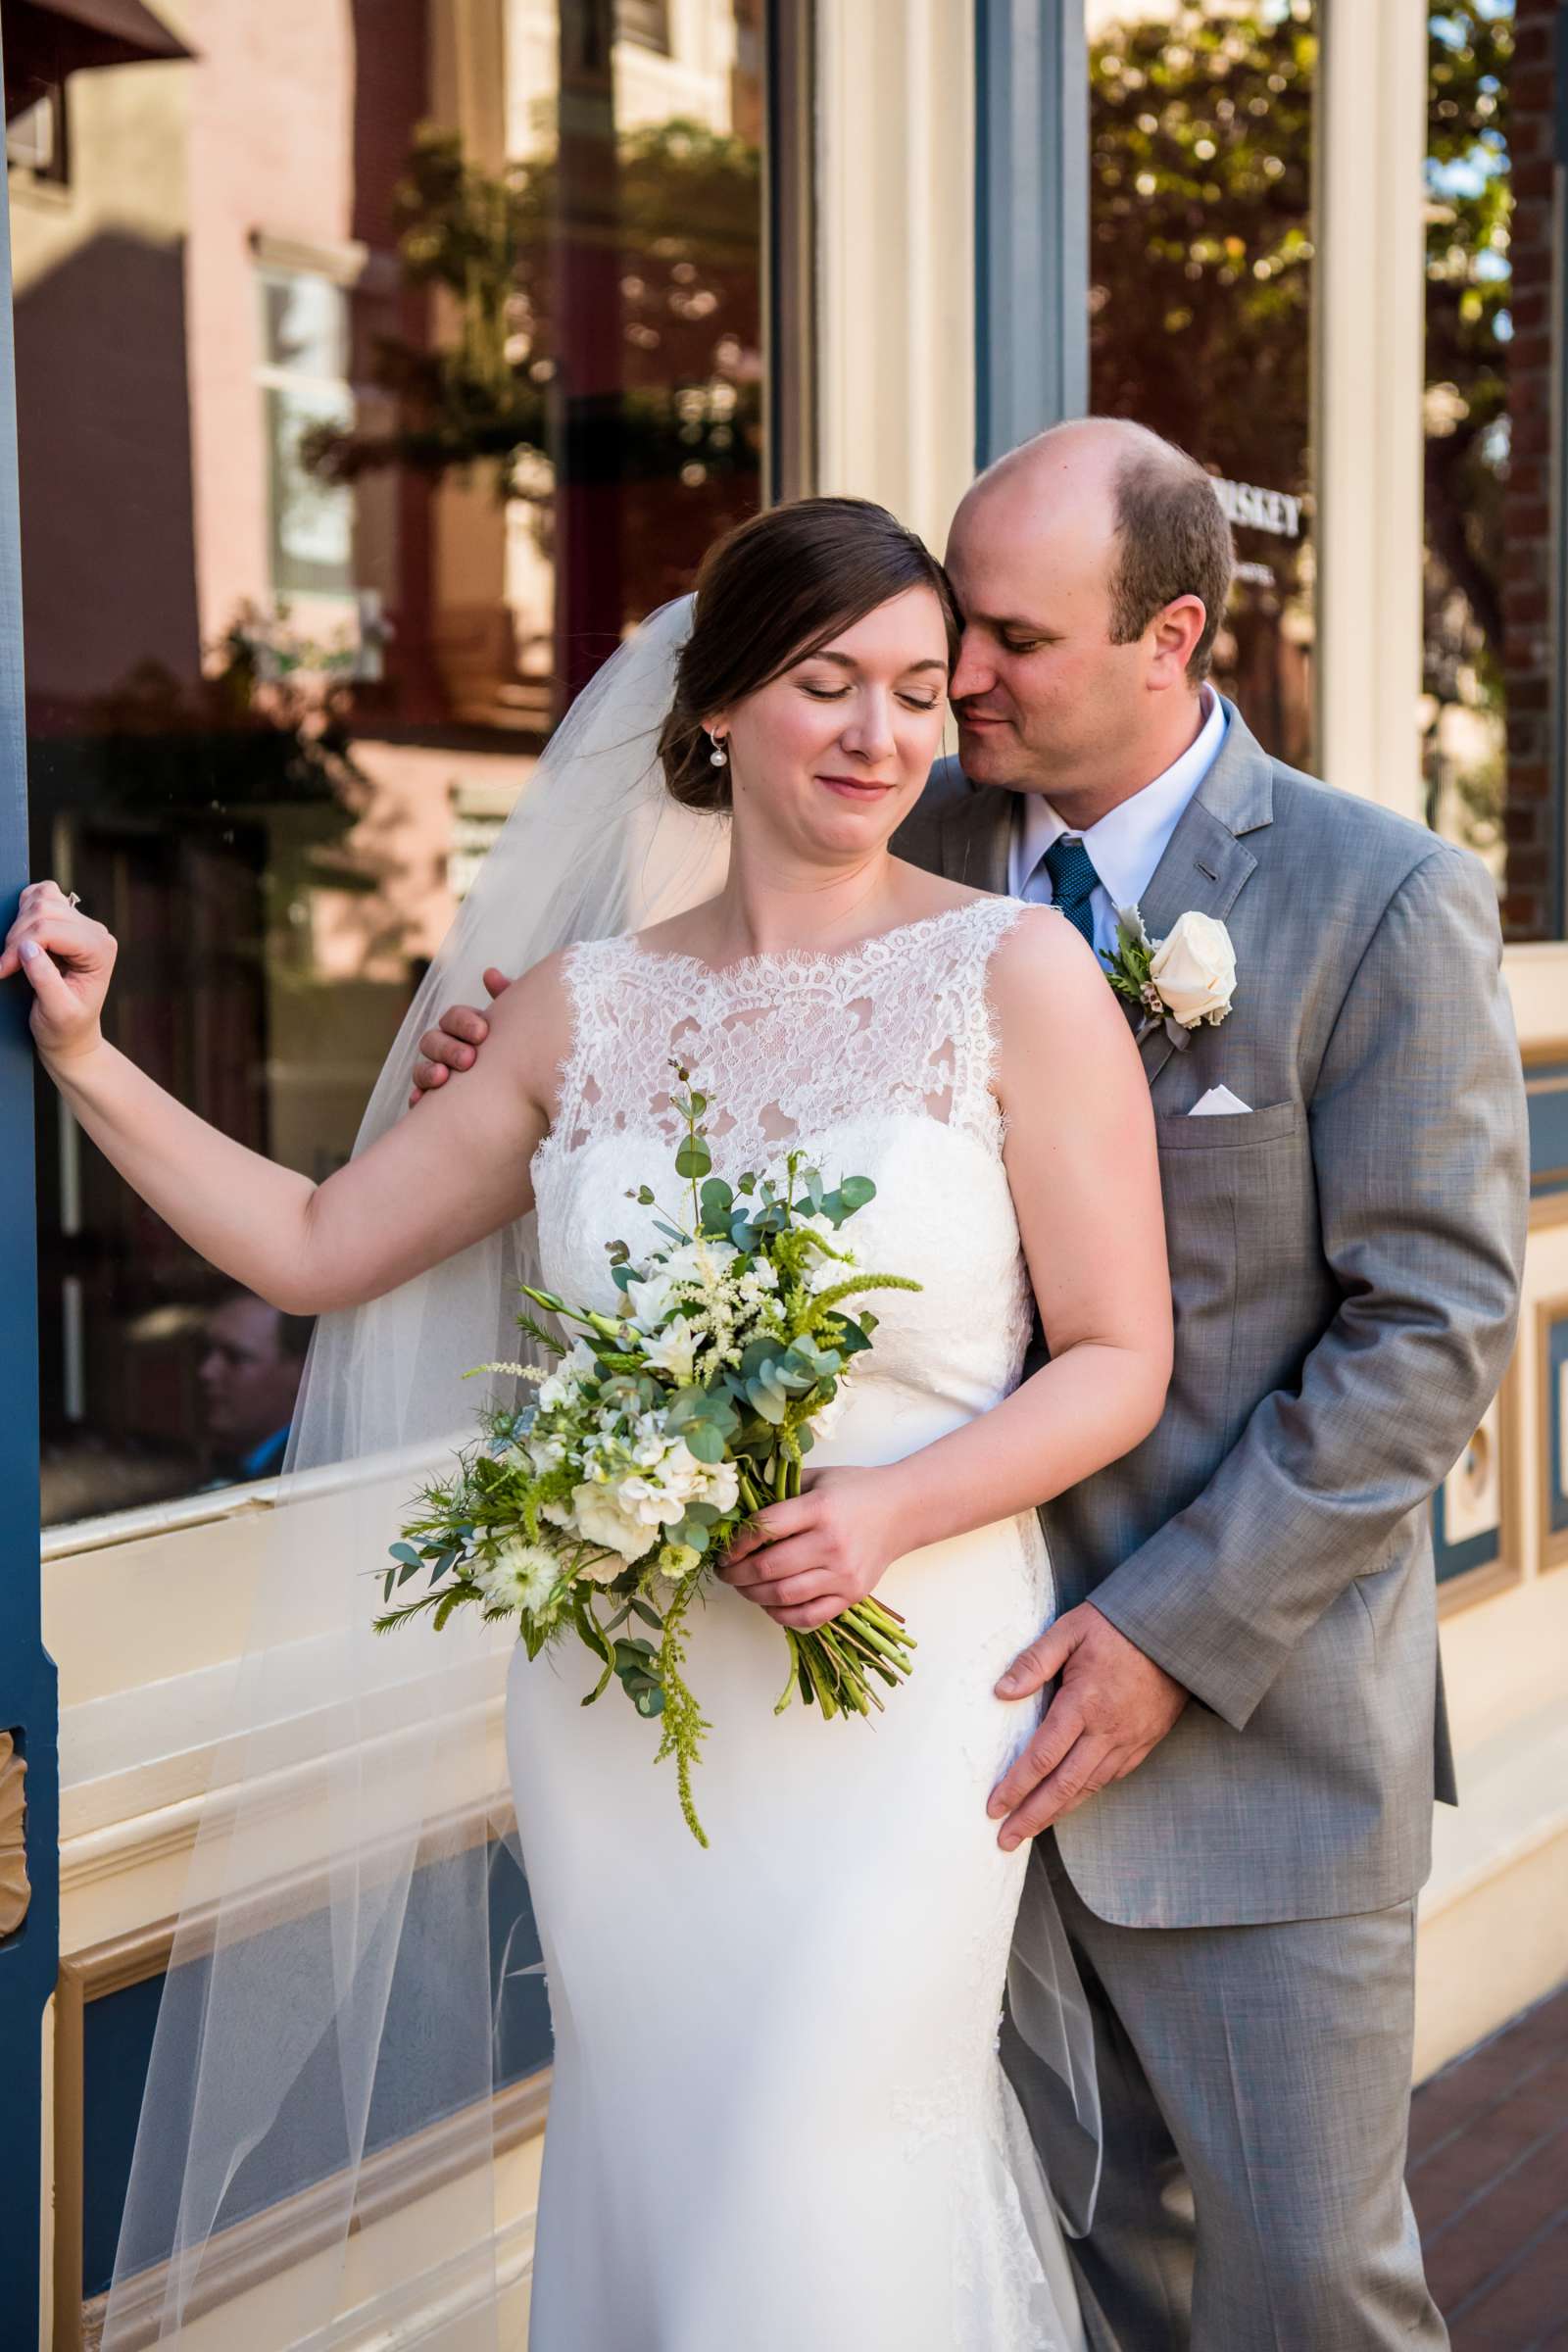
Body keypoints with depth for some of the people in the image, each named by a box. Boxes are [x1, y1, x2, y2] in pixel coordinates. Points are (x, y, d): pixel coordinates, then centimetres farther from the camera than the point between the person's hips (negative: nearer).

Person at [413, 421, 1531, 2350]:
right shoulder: (914, 852, 2)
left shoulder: (1384, 903, -11)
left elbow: (1434, 1326, -12)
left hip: (1252, 1723, -4)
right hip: (982, 1686, 4)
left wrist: (1179, 1635, -17)